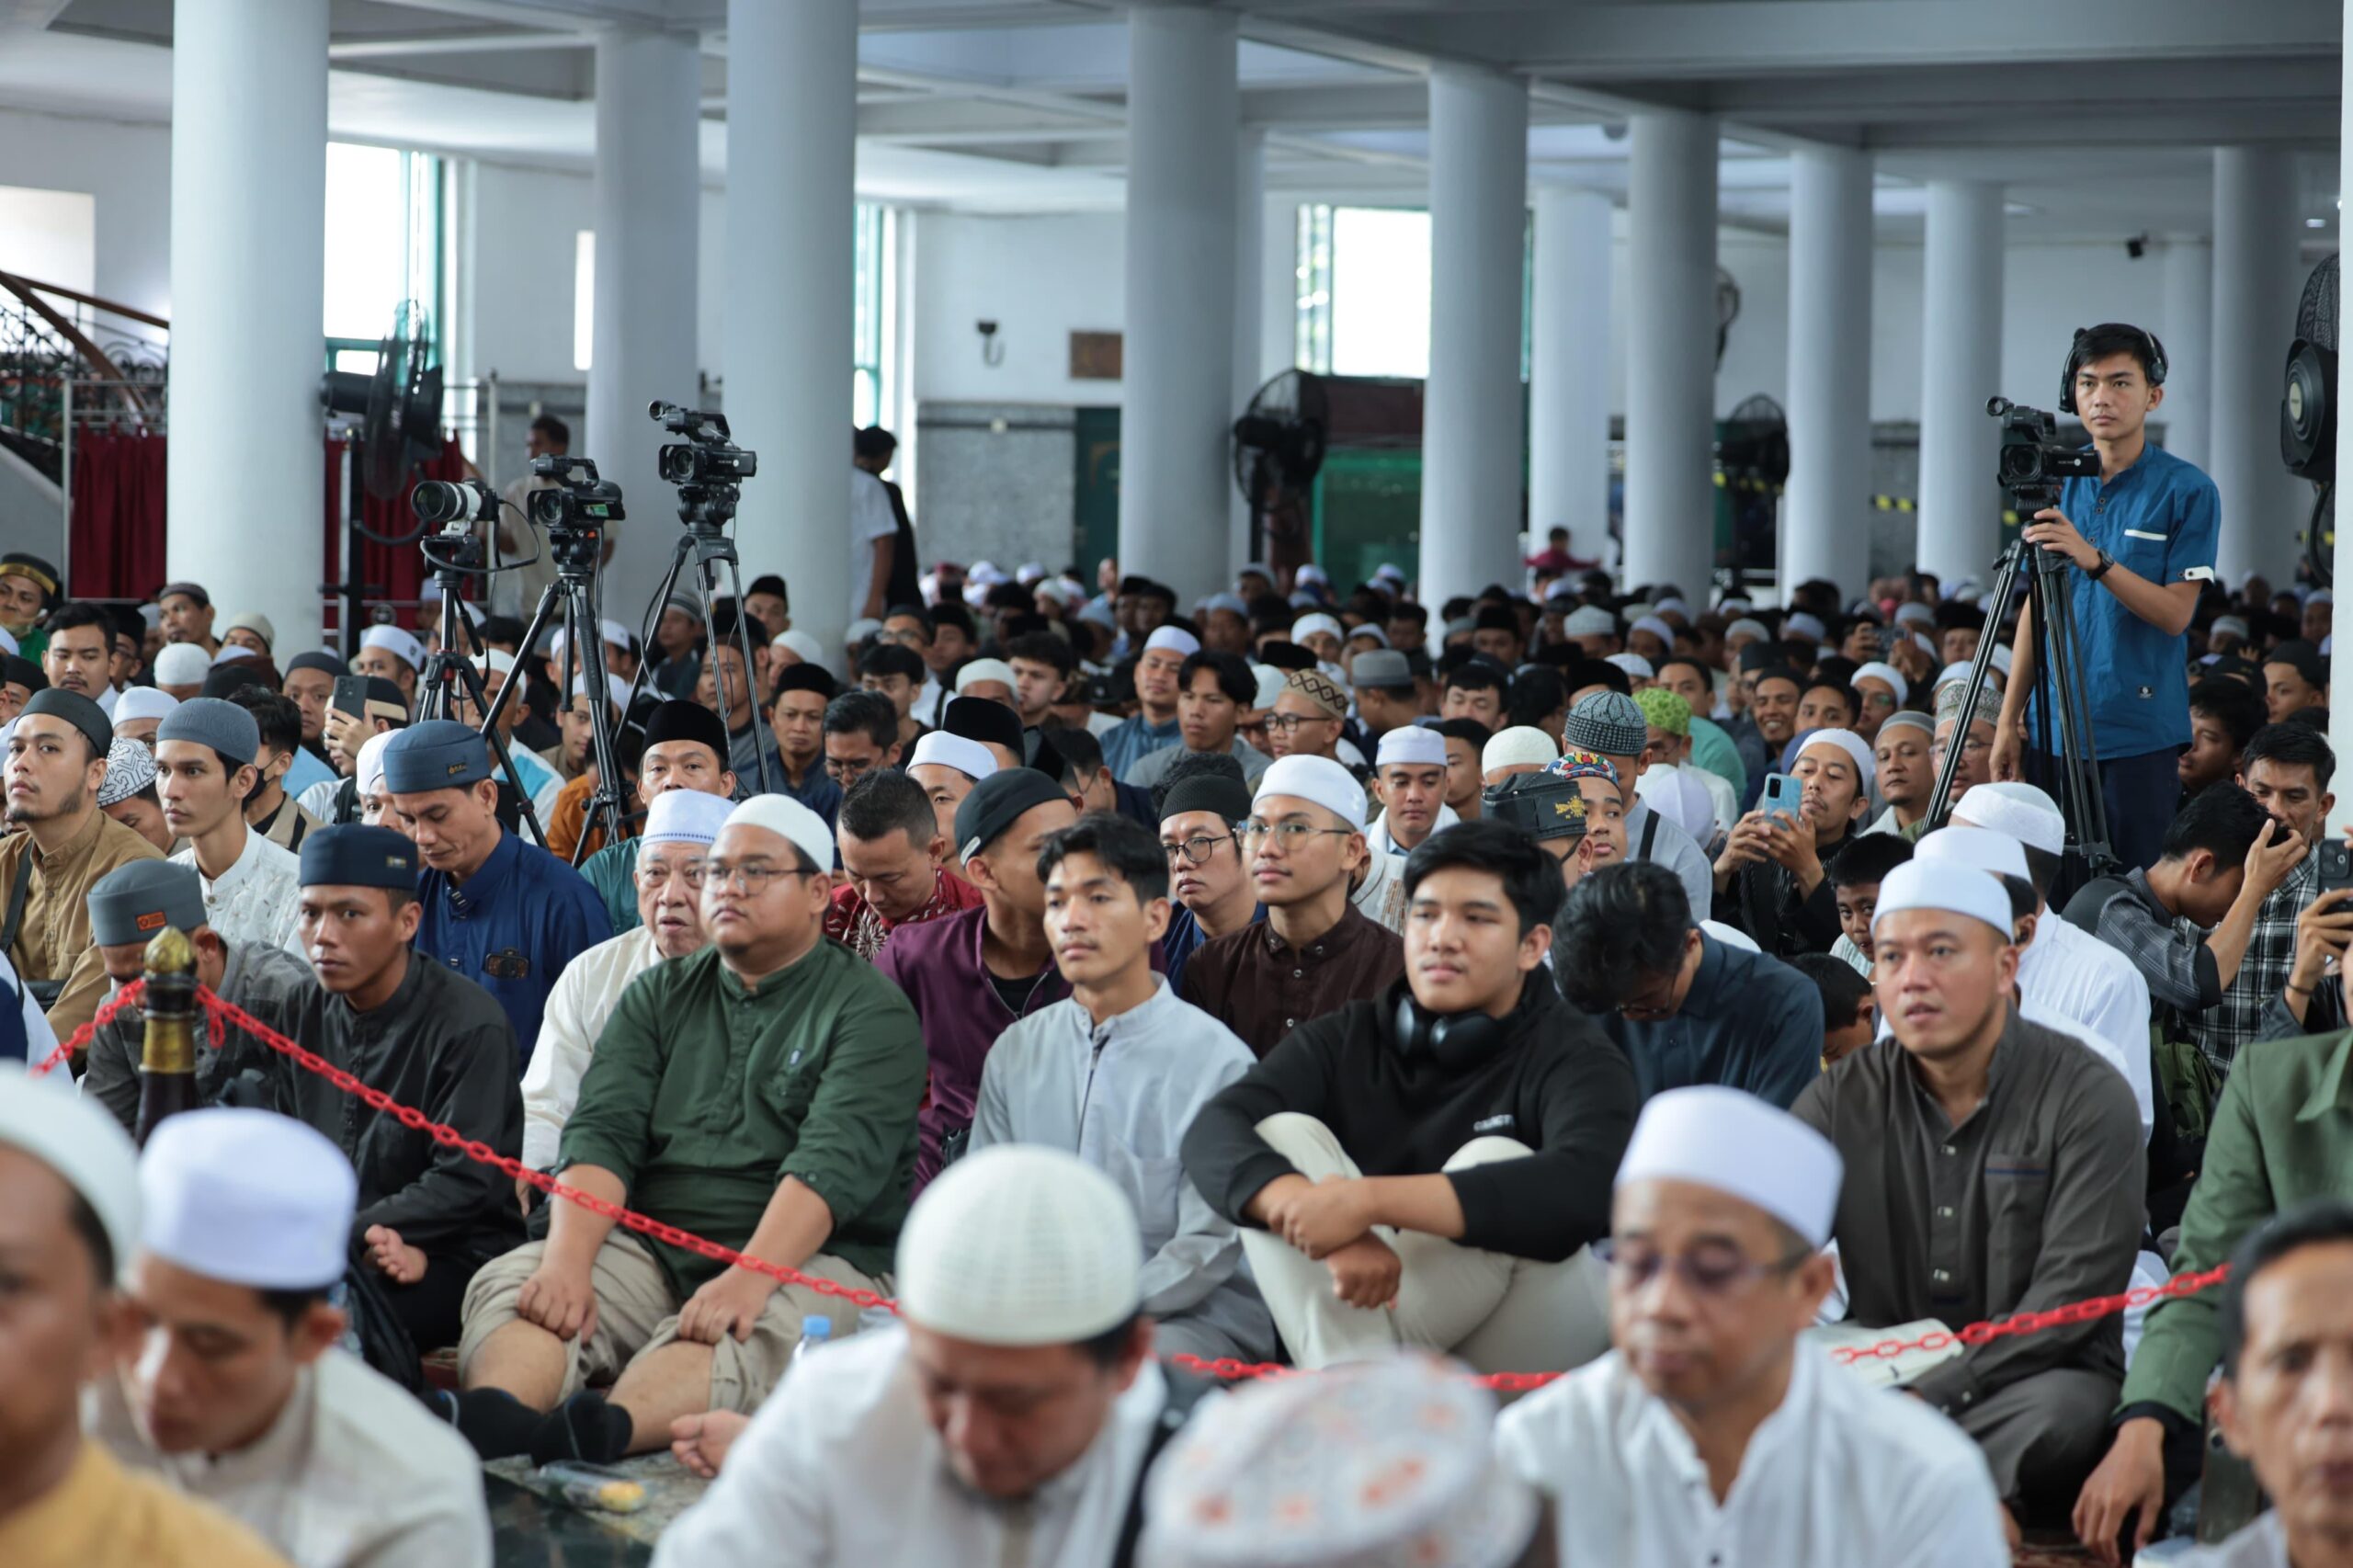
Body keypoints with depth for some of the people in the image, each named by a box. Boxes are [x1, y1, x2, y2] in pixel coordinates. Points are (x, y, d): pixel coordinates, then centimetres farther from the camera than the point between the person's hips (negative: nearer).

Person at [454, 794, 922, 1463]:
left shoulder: (871, 1012, 3)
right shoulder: (659, 996, 19)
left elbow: (833, 1164, -14)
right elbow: (602, 1132, 3)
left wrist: (749, 1278, -31)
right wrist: (568, 1258, -17)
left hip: (805, 1259, -4)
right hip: (650, 1249, 4)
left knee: (725, 1331, -38)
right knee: (511, 1286, -24)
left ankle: (601, 1431, -66)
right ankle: (488, 1416, -56)